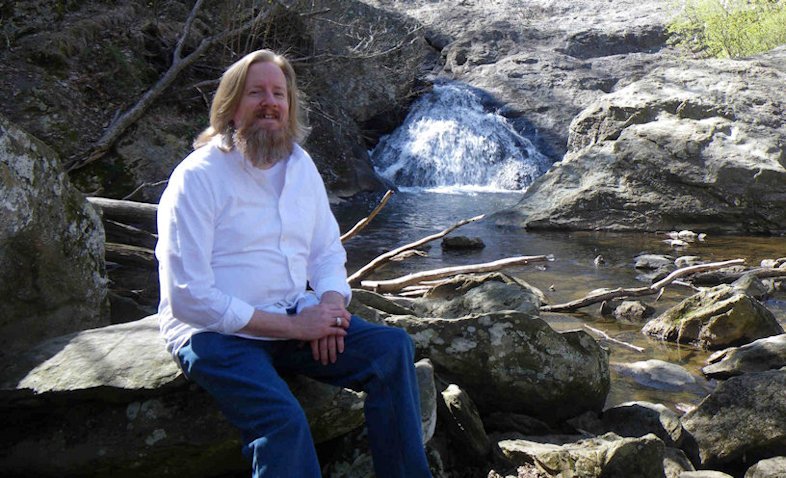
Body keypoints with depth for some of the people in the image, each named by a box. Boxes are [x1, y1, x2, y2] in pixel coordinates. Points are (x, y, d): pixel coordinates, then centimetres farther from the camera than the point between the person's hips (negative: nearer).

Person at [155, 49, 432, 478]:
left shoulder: (300, 165, 9)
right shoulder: (197, 177, -12)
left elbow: (327, 252, 17)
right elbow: (188, 298, -17)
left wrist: (331, 303, -8)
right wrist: (292, 327, -19)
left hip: (294, 317, 6)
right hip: (215, 332, -6)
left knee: (392, 348, -12)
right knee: (283, 419, -31)